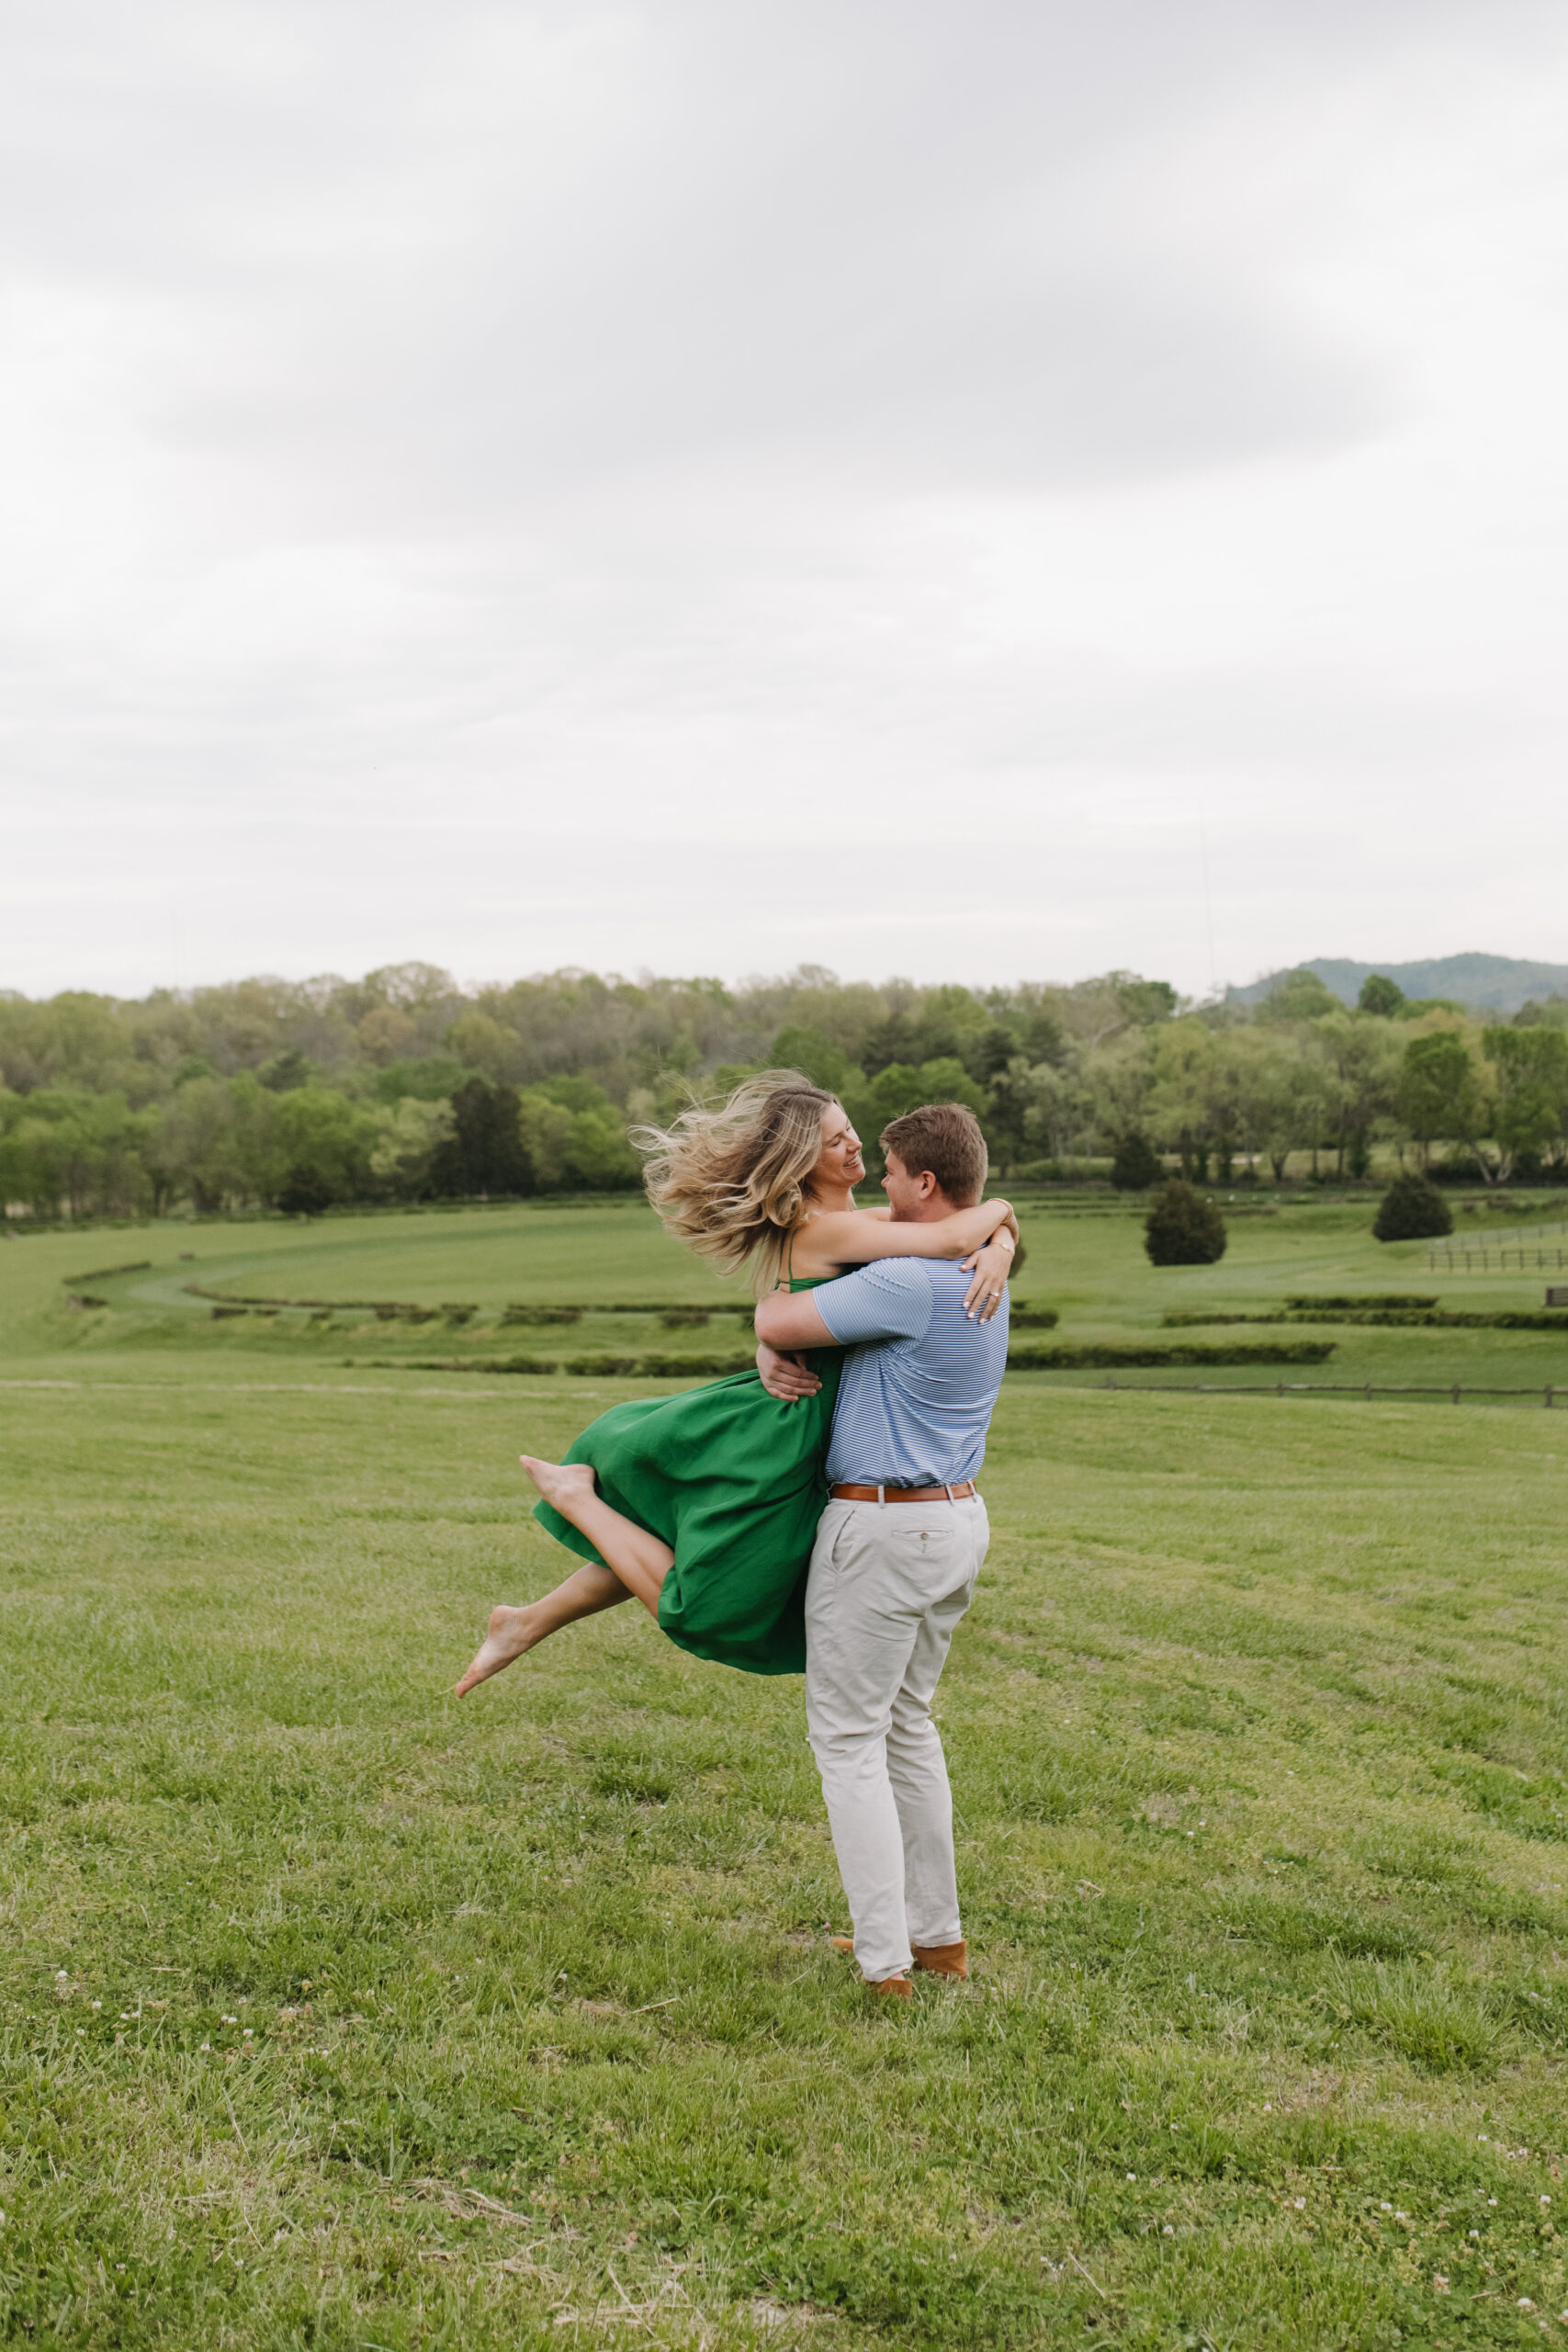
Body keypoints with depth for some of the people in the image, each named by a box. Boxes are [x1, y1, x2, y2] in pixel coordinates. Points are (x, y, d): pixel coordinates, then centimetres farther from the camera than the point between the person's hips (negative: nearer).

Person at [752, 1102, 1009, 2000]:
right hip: (958, 1519, 9)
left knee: (848, 1735, 1)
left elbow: (777, 1325, -23)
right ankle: (936, 1933, 24)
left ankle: (885, 1962, 2)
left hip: (887, 1527, -9)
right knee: (907, 1725, 19)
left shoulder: (912, 1281, -23)